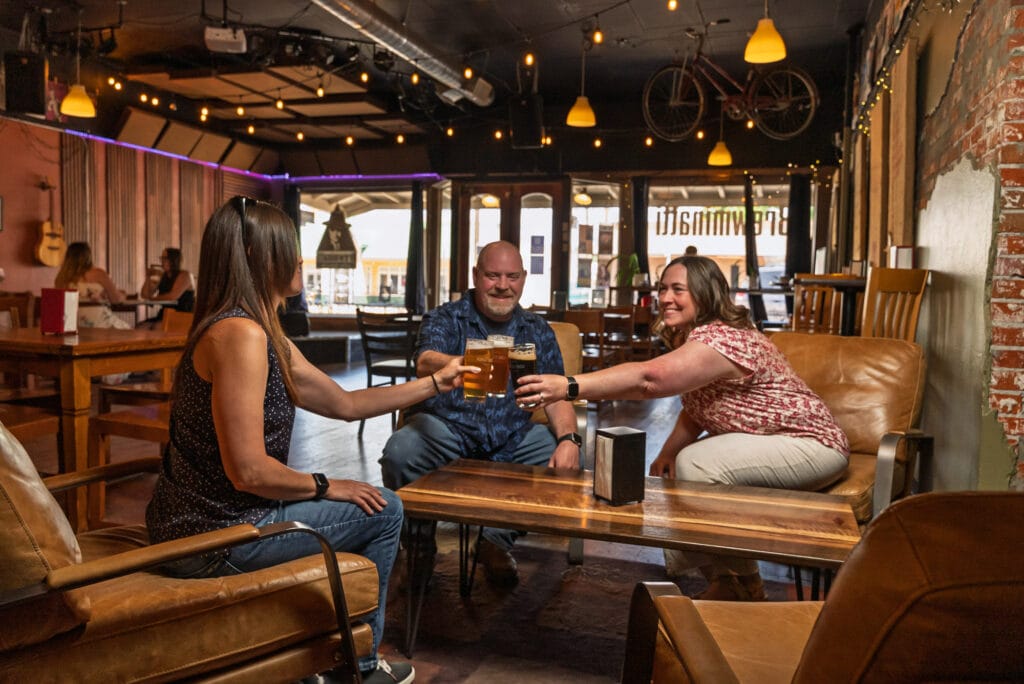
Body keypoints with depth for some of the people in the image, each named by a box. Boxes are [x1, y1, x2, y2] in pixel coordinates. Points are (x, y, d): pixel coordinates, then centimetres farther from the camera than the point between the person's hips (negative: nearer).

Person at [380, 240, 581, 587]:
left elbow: (556, 394, 5)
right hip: (445, 427, -3)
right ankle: (420, 545, -1)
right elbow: (425, 363, -22)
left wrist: (569, 438, -17)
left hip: (510, 438, 3)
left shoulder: (538, 331, 12)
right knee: (400, 452, -31)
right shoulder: (444, 318, 1)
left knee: (564, 457, -20)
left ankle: (497, 539, 0)